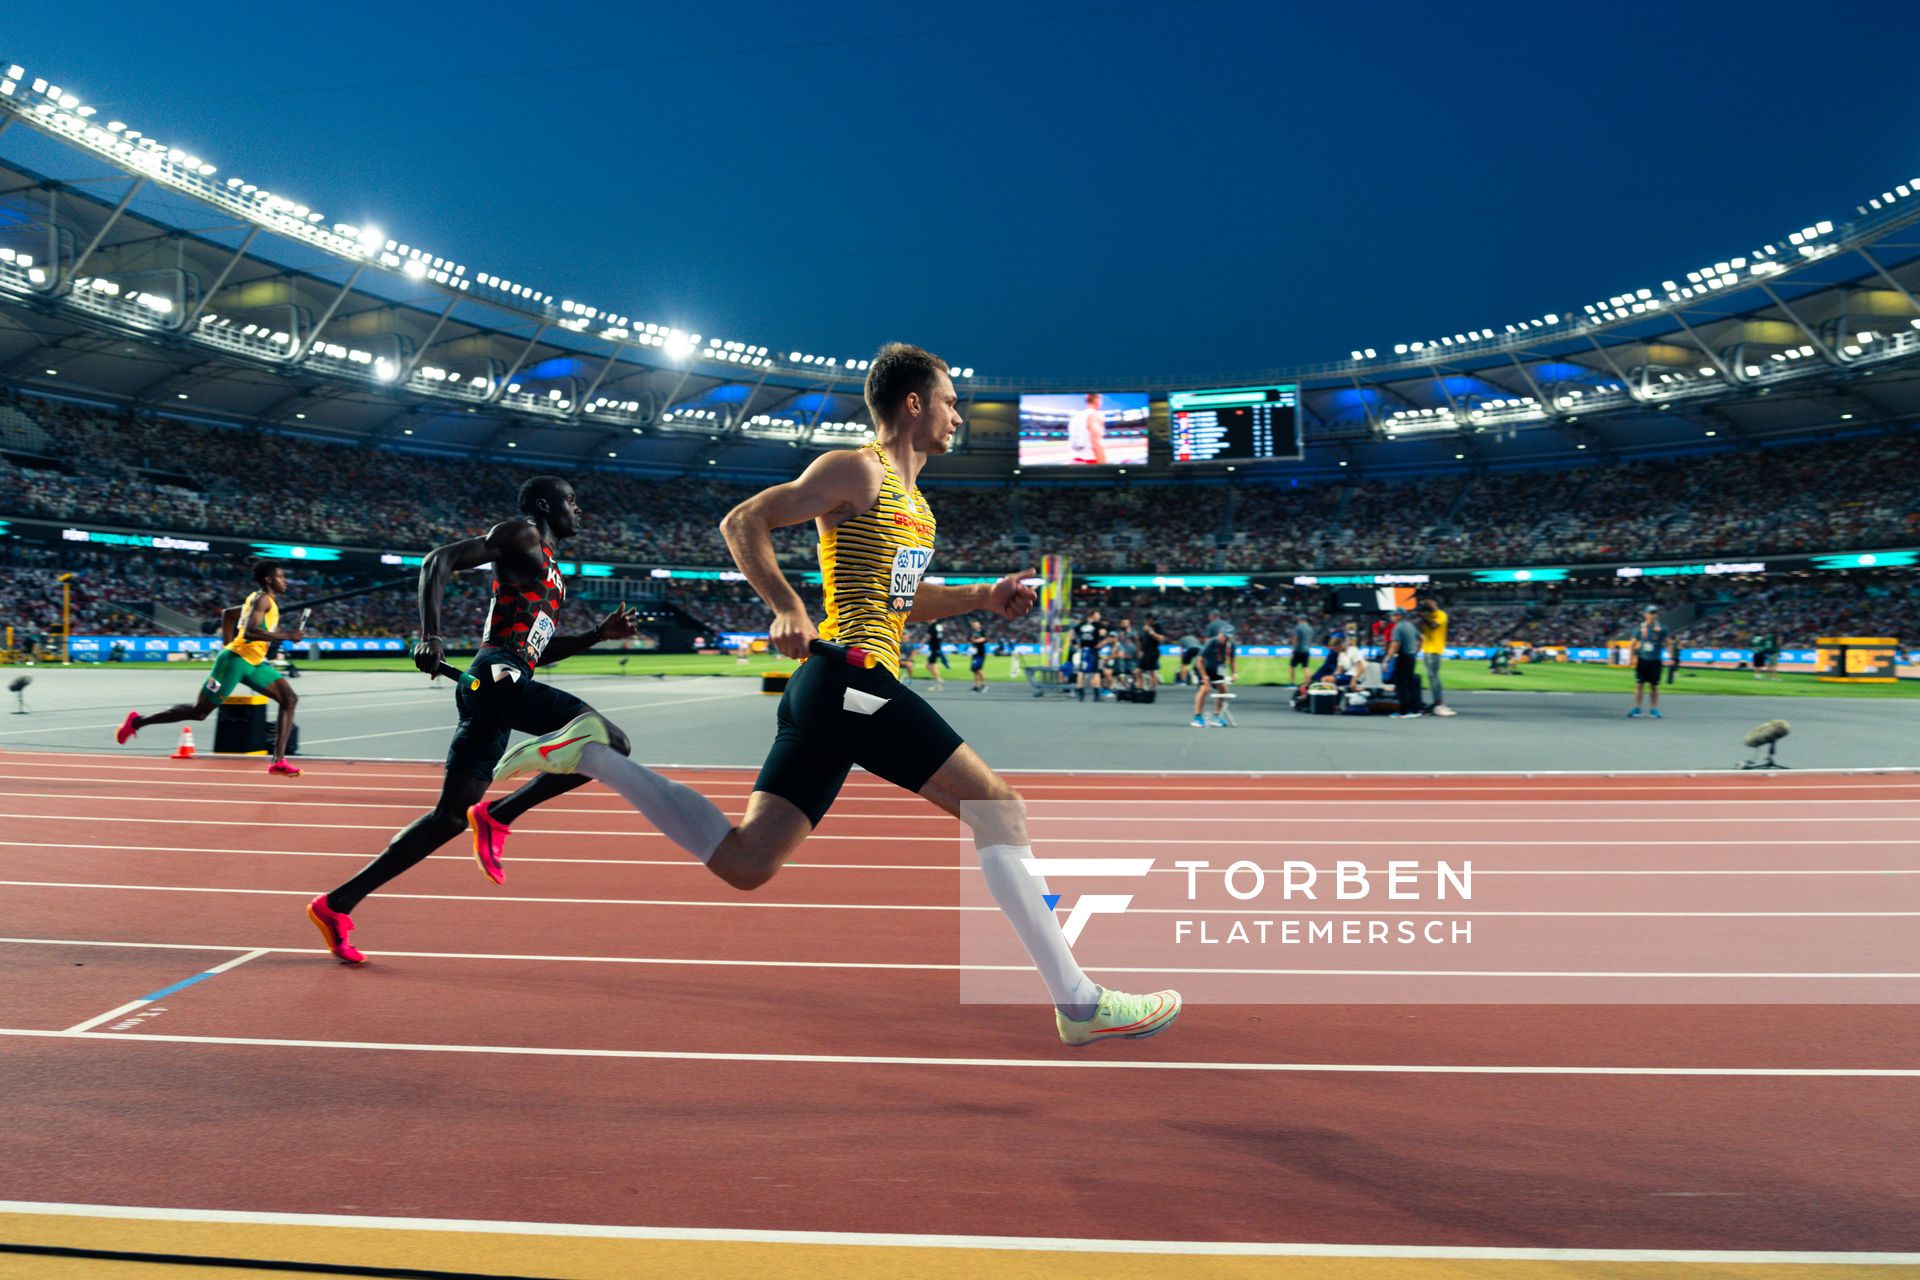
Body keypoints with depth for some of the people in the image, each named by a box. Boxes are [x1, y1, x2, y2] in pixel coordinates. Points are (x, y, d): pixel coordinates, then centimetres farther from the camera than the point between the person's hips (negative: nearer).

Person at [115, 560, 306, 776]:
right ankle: (137, 721, 20)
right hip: (236, 660, -9)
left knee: (290, 699, -6)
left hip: (253, 663, 9)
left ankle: (278, 761, -11)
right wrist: (288, 635, -27)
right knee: (199, 712, 0)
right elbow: (249, 632, -28)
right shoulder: (263, 599, -13)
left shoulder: (259, 600, 17)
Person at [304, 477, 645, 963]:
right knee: (610, 743, -19)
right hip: (497, 676, -9)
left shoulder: (551, 570, 30)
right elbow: (439, 560, -6)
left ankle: (337, 905, 15)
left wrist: (600, 633, 23)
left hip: (496, 685, 9)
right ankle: (497, 815, -17)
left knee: (451, 816, 10)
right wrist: (431, 636, -17)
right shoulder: (519, 534, 4)